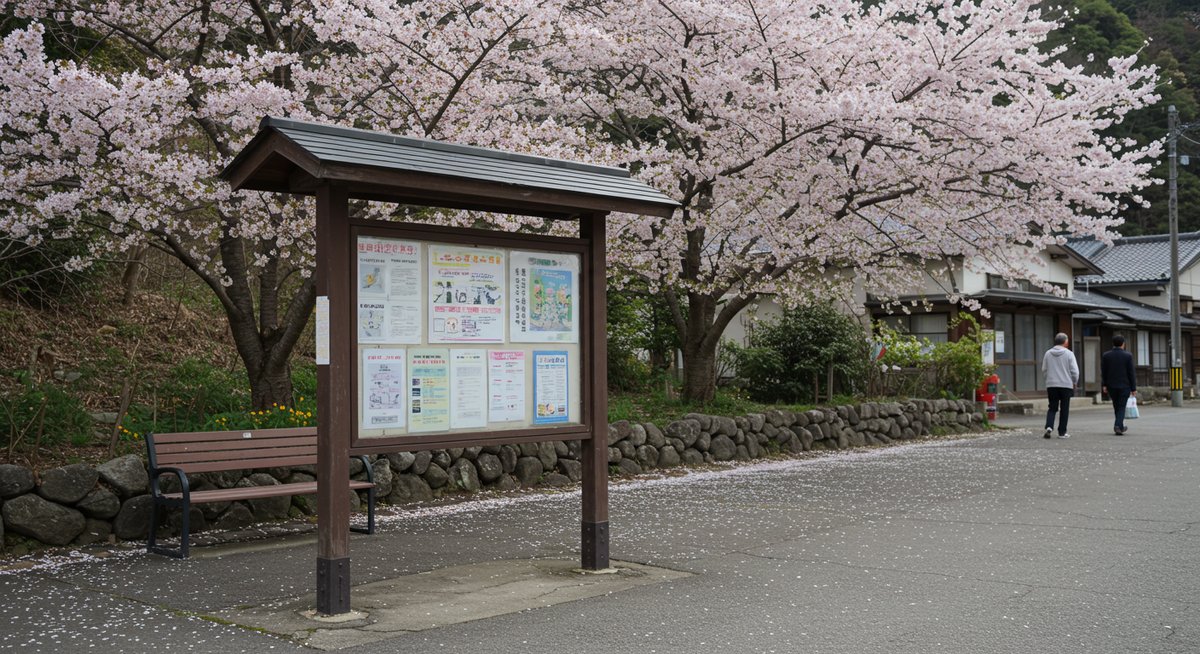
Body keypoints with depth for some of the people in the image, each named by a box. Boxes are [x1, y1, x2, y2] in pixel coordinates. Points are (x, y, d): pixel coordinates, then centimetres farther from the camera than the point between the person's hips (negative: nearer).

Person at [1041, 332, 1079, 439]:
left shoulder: (1048, 353, 4)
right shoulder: (1069, 354, -6)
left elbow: (1044, 370, 8)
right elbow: (1074, 371, -7)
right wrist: (1075, 382, 9)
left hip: (1051, 385, 3)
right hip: (1066, 385, -3)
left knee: (1052, 408, 9)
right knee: (1064, 409, 6)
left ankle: (1049, 426, -12)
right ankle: (1062, 432, 8)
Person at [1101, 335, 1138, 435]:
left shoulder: (1106, 356, -1)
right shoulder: (1128, 356, -7)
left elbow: (1103, 373, 0)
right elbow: (1131, 373, -5)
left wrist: (1104, 385, 4)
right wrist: (1133, 388, -1)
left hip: (1111, 386, 3)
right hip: (1124, 386, -3)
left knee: (1116, 407, 16)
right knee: (1121, 407, 2)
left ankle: (1120, 427, 25)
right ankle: (1118, 426, -14)